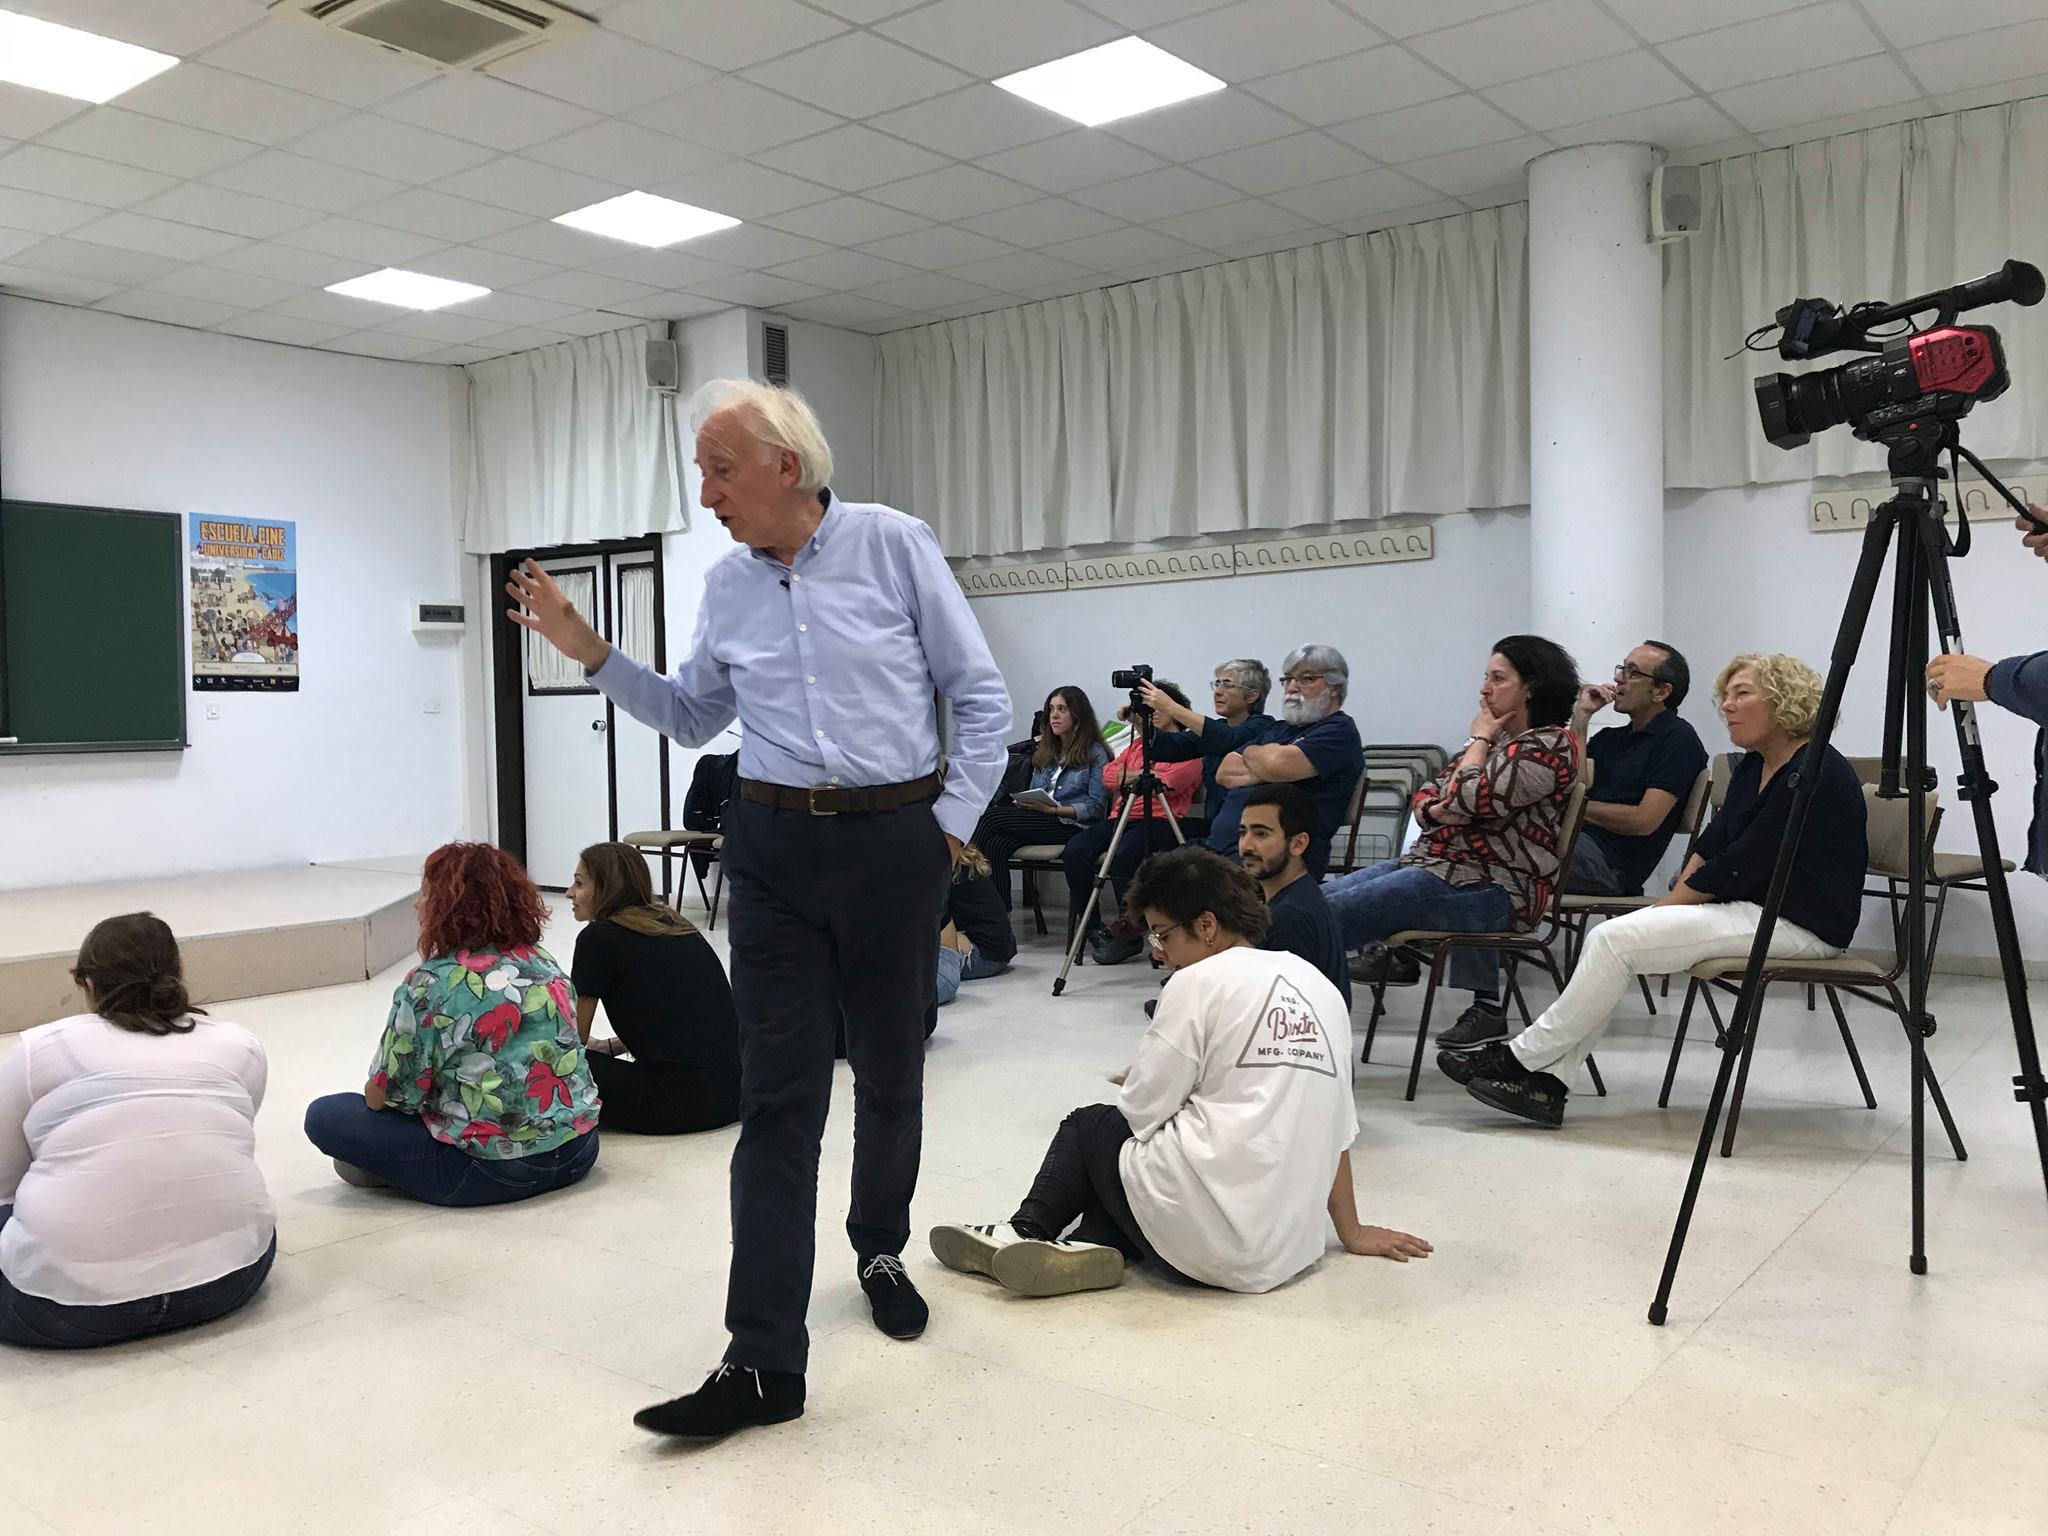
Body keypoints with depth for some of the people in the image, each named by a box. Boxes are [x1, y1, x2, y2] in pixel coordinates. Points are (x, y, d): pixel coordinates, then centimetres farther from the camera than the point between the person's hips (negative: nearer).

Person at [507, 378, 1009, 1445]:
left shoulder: (893, 545, -5)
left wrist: (952, 823, -4)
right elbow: (692, 717, 20)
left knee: (890, 1074, 13)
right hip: (775, 847, 2)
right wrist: (592, 654, 9)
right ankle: (763, 1363, 2)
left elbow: (980, 696, -2)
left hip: (895, 843, -2)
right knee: (779, 1098, -2)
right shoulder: (727, 585, 8)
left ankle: (879, 1248, 40)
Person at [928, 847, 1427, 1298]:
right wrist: (1351, 1233, 24)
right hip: (1290, 1249, 6)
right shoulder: (1319, 987, 11)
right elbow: (1335, 1129, 16)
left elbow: (1140, 1111, -5)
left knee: (1088, 1125, 18)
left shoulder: (1201, 982, -7)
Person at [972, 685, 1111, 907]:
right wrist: (1025, 803, -2)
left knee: (990, 818, -24)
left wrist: (1055, 809, -17)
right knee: (996, 844, -30)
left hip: (1073, 825, -6)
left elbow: (1095, 806, -5)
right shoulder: (1045, 752, 24)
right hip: (1041, 822, 6)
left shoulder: (1095, 753, 3)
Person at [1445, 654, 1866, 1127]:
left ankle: (1523, 1057, -9)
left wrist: (1666, 907, -11)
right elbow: (1711, 845, 11)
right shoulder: (1752, 768, 14)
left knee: (1616, 939, -19)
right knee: (1610, 937, -8)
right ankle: (1544, 1080, -14)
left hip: (1801, 924, -9)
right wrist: (1671, 903, -4)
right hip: (1750, 907, 9)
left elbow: (1739, 866, -19)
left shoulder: (1816, 773, -16)